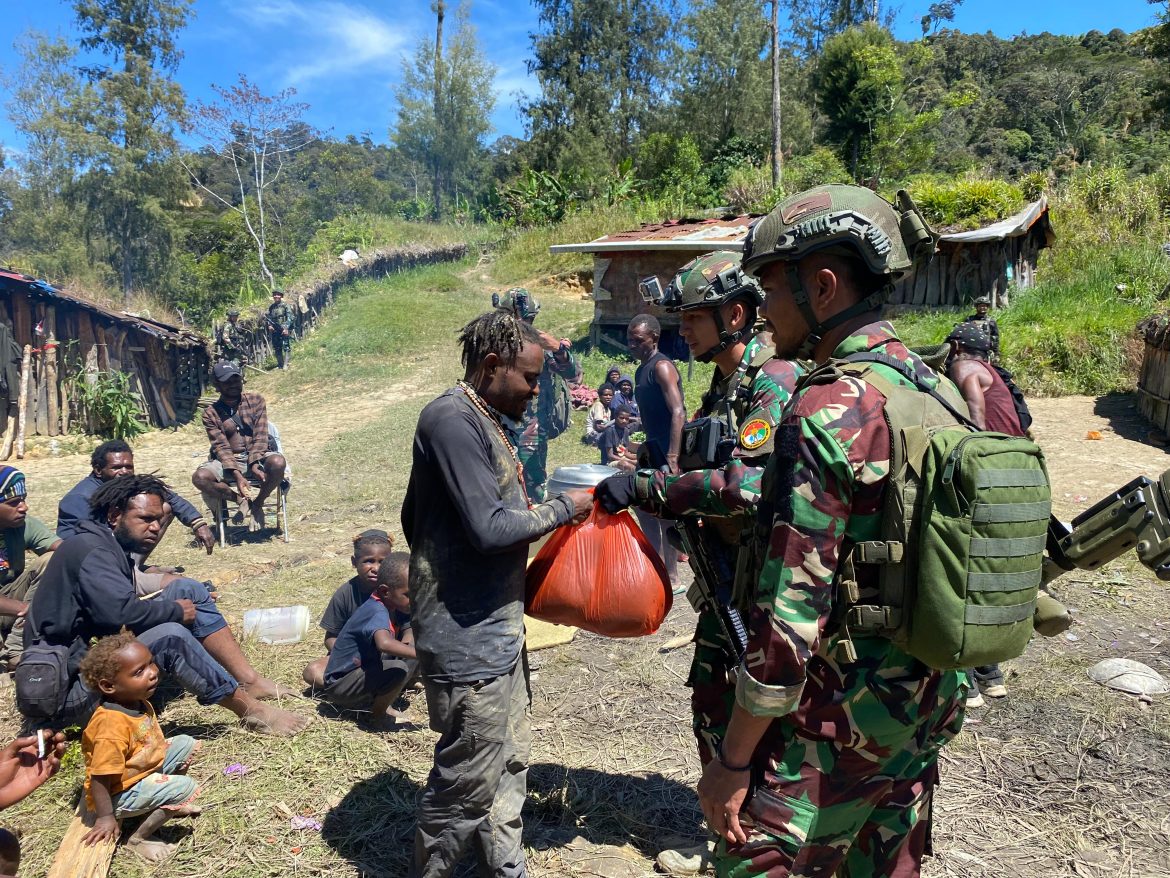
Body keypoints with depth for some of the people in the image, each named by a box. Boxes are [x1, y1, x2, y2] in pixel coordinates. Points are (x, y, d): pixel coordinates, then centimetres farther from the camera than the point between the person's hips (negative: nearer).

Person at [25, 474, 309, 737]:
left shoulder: (111, 548, 11)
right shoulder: (91, 550, -20)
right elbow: (121, 612, -33)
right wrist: (176, 611, -17)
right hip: (70, 691, -10)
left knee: (187, 590, 0)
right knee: (171, 636, -32)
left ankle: (250, 681, -6)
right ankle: (250, 709, -17)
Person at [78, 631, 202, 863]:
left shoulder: (139, 703, -5)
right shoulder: (112, 723, -33)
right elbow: (99, 777, -28)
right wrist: (105, 817, -23)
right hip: (119, 794, -9)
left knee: (186, 744, 7)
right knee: (185, 787, -21)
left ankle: (170, 803, 19)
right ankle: (139, 839, -6)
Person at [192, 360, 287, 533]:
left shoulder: (256, 400, 3)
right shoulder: (211, 413, 2)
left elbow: (260, 437, -6)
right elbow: (221, 446, -8)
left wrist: (255, 465, -22)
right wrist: (237, 474, -23)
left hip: (258, 457, 0)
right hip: (228, 462, 0)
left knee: (278, 462, -35)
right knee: (200, 477, -29)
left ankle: (257, 503, -9)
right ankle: (241, 499, -5)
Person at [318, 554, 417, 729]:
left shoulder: (395, 607, -2)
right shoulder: (378, 612, -29)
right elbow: (384, 643, -48)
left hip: (365, 670, 9)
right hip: (340, 684, -9)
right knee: (399, 669, -30)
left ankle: (384, 702, 6)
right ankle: (378, 715, -4)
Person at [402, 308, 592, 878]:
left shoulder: (486, 421, 12)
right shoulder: (452, 420, -19)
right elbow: (490, 528, -24)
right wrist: (564, 508, -12)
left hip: (498, 627, 10)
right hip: (467, 638, -10)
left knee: (510, 762, 20)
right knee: (469, 780, 4)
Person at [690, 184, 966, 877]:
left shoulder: (826, 414, -24)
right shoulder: (941, 390, 3)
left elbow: (789, 617, -24)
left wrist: (734, 761, -15)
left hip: (838, 723, -8)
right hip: (928, 713, 9)